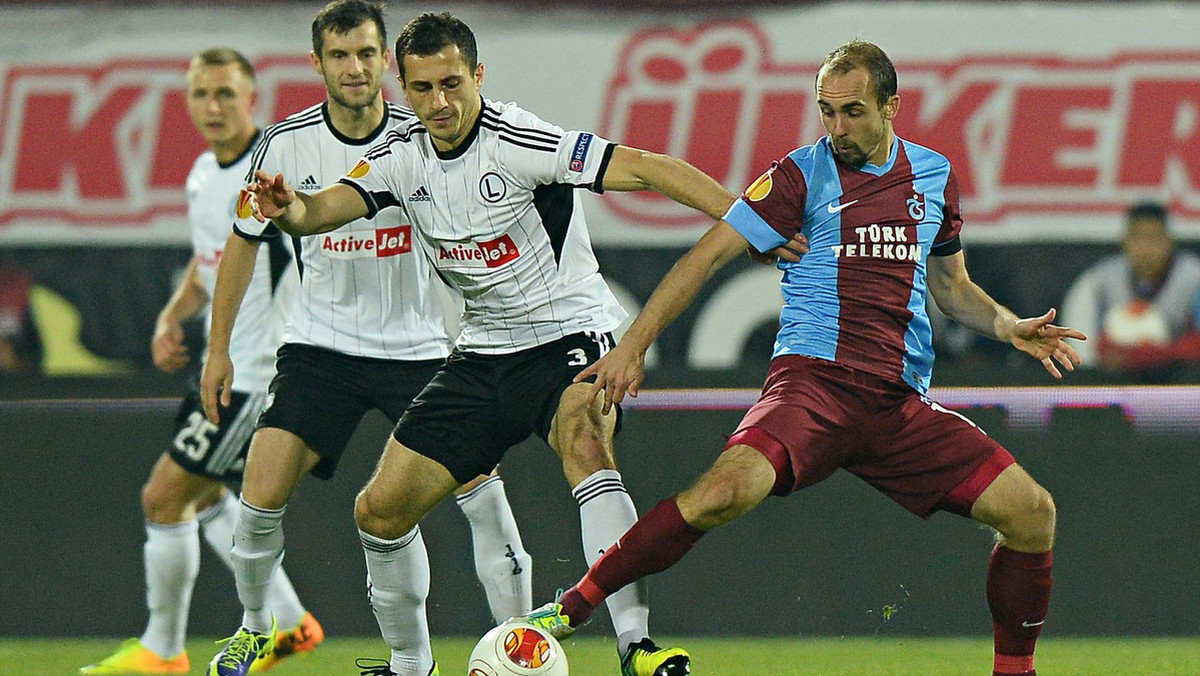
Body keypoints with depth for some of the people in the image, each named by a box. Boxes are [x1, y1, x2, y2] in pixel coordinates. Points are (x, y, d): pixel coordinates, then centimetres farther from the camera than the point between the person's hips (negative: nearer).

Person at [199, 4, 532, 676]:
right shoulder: (288, 144, -7)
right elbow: (244, 242, 8)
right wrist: (219, 349, 8)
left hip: (418, 344, -1)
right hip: (320, 343, 1)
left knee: (478, 485, -13)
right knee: (262, 495, -11)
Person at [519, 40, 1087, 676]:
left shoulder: (934, 175, 15)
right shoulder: (804, 174, 1)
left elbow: (951, 285, 29)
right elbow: (709, 254, -1)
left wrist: (1010, 327, 9)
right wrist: (633, 344, -9)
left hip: (901, 402, 5)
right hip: (814, 379, -5)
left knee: (1032, 511, -7)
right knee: (733, 485, -33)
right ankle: (571, 607, -25)